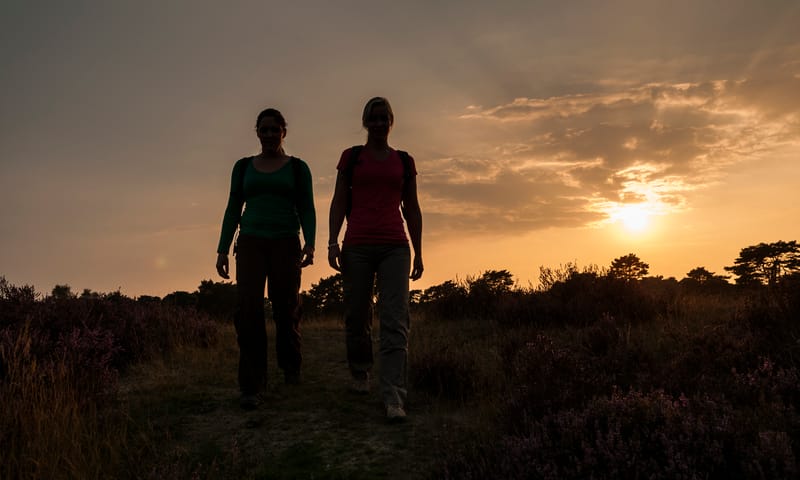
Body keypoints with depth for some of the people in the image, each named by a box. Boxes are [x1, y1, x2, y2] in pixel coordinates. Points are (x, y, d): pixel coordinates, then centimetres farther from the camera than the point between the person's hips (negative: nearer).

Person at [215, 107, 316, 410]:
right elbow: (233, 210, 12)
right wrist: (222, 250, 3)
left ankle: (290, 363, 28)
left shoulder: (298, 168, 8)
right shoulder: (243, 167, 13)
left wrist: (310, 244, -14)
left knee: (286, 309, -1)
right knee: (249, 309, -14)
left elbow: (307, 209, 2)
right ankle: (251, 386, -11)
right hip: (251, 243, 1)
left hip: (286, 243, -1)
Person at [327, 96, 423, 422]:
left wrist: (418, 252, 10)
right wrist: (333, 242, -6)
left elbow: (412, 210, 15)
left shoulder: (404, 161, 14)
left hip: (395, 248, 0)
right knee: (357, 317, 7)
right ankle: (360, 373, 34)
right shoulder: (351, 157, 11)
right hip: (357, 247, 0)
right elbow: (339, 202, 6)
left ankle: (394, 398, -13)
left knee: (395, 321, -11)